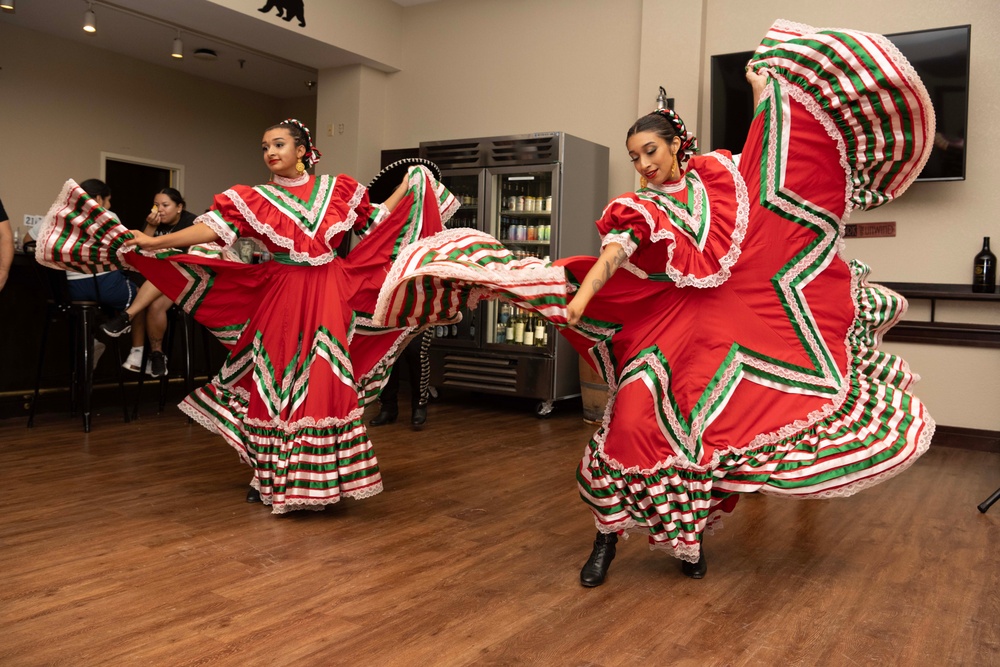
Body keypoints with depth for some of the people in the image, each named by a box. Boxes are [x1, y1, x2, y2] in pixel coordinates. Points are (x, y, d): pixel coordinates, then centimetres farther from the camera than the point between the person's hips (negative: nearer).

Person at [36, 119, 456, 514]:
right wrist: (157, 242, -15)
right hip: (279, 297, 0)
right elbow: (213, 228, -6)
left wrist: (406, 187, 17)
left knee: (324, 383, -3)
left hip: (328, 295, 0)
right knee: (275, 384, 2)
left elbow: (374, 222, 17)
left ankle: (319, 479, 8)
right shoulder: (256, 199, 6)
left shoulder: (337, 189, 9)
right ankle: (270, 477, 15)